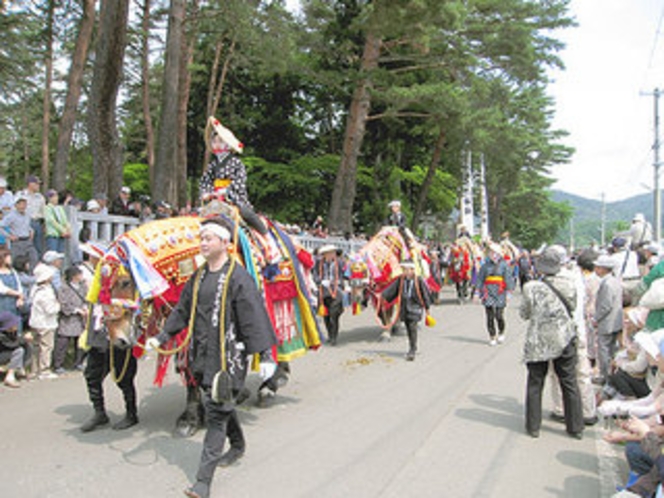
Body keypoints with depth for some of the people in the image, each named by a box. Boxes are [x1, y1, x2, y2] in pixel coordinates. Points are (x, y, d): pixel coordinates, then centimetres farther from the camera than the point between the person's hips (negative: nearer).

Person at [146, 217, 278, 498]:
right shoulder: (198, 277, 11)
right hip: (202, 355, 7)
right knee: (220, 406, 20)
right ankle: (238, 445, 46)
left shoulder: (238, 277, -11)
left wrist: (265, 354, -17)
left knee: (217, 414, -5)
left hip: (228, 356, -7)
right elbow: (182, 311, 20)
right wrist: (162, 337, 15)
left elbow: (255, 317, -14)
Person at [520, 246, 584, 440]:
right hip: (565, 339, 2)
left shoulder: (531, 287, -13)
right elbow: (573, 307, 6)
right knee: (570, 384, 13)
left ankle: (533, 427, 16)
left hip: (538, 342, -2)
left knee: (535, 384, 10)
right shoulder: (569, 284, -7)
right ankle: (576, 427, 21)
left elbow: (524, 313, -4)